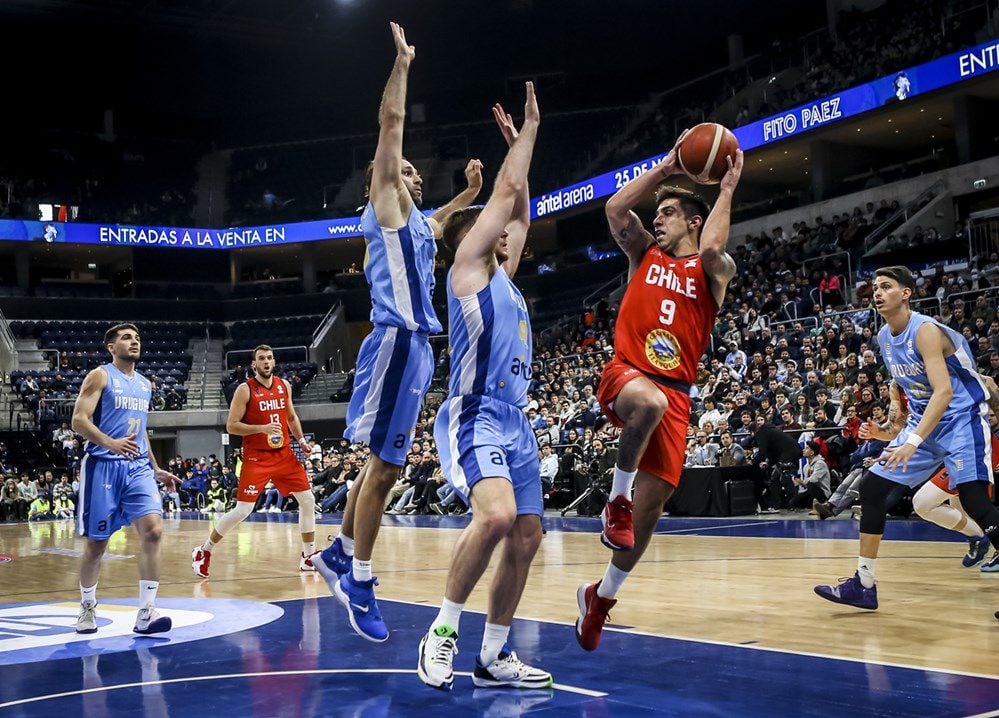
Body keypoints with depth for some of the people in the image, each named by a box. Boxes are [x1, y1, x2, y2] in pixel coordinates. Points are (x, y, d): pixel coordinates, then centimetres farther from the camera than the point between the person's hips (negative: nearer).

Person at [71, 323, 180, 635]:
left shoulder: (145, 384, 18)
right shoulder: (100, 376, -1)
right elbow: (78, 420, -10)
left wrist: (156, 469, 22)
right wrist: (111, 443, -27)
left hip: (138, 467, 5)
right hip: (103, 466, -4)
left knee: (153, 529, -15)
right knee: (96, 543, 3)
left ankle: (146, 613, -13)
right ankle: (87, 607, 26)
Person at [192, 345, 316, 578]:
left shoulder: (284, 385, 8)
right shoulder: (245, 389, -9)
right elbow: (231, 426, -11)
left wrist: (301, 440, 6)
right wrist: (262, 428, -22)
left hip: (284, 454, 6)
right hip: (257, 458, -5)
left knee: (307, 500, 2)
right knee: (242, 510, -9)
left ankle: (308, 557, 14)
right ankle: (203, 552, 9)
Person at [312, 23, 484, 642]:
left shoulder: (419, 223, 24)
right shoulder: (385, 206, 1)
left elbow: (444, 218, 51)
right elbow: (391, 121, -4)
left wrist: (470, 192, 42)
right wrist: (403, 62, 1)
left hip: (417, 347, 9)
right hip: (396, 341, -9)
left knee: (386, 465, 13)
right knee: (385, 464, -9)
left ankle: (340, 553, 24)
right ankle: (360, 583, -4)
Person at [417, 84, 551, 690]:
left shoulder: (503, 274, 21)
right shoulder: (468, 266, 0)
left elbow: (520, 210, 30)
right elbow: (507, 190, 0)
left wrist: (527, 137, 32)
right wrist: (526, 133, 11)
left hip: (517, 420, 9)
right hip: (475, 416, -9)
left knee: (526, 538, 5)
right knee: (497, 513, -30)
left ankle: (494, 657, 15)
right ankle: (443, 630, -12)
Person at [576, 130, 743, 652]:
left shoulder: (714, 271, 11)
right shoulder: (645, 254, 17)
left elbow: (711, 250, -14)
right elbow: (615, 210, 1)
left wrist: (727, 189, -4)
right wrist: (665, 167, 4)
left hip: (674, 393, 1)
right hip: (625, 374, 0)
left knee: (652, 502, -3)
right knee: (650, 402, -40)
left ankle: (603, 595, 19)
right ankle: (617, 497, -17)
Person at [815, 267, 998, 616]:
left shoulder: (925, 331, -21)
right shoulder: (884, 337, 5)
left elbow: (944, 392, -31)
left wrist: (913, 442, -39)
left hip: (961, 420, -8)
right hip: (924, 422, 8)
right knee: (871, 487, 1)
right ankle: (864, 584, 7)